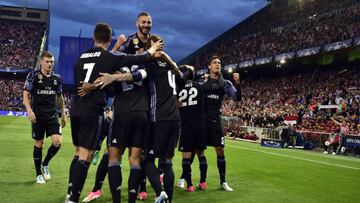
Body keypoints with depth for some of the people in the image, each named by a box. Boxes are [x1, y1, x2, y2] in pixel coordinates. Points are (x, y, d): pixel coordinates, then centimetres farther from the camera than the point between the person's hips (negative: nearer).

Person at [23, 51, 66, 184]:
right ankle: (39, 174, 18)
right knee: (38, 144, 3)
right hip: (37, 116, -3)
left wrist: (63, 114, 17)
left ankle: (45, 164, 18)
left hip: (52, 115, 3)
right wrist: (29, 110, -20)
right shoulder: (33, 75, -3)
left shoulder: (56, 78, 7)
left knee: (57, 142, -10)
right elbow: (25, 94, -6)